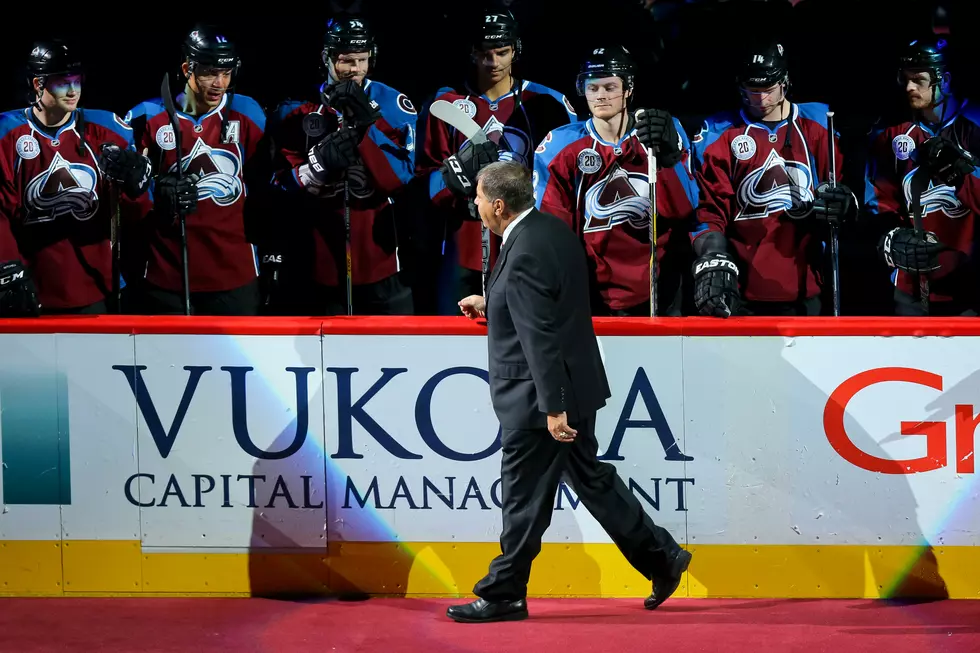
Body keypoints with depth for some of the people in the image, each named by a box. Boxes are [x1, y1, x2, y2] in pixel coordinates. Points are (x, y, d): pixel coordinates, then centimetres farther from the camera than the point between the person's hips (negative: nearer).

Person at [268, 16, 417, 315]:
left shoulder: (392, 105, 0)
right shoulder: (298, 108, 2)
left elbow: (399, 177, -8)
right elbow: (282, 180, 0)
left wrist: (368, 125, -19)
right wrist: (322, 161, -18)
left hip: (378, 255, -1)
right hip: (320, 257, 1)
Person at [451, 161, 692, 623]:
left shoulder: (524, 255, -24)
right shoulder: (553, 229, 5)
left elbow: (540, 337, -26)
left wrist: (553, 408, -25)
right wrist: (490, 304, 24)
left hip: (538, 398, -10)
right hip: (575, 385, 10)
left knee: (524, 498, 1)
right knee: (590, 478, 19)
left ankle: (503, 596, 11)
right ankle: (662, 558, 25)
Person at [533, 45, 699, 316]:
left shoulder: (666, 132, 0)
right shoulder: (560, 147, -1)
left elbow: (683, 209, -8)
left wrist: (668, 155, -24)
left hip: (658, 297, 1)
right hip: (593, 301, 0)